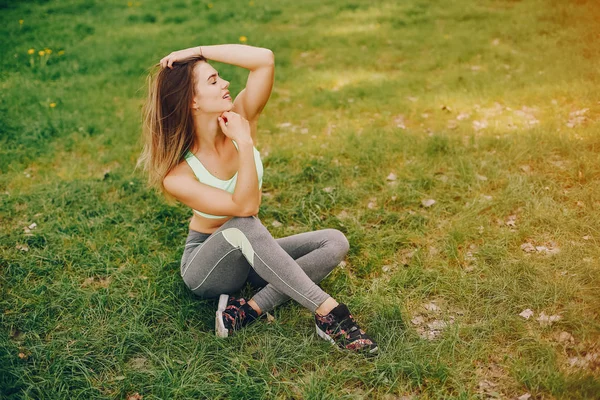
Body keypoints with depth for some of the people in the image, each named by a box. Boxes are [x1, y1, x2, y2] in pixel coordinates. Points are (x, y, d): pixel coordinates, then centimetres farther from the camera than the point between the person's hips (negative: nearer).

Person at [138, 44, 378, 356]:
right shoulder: (177, 176, -24)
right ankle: (329, 313, -38)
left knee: (335, 242, -16)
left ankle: (248, 310, -26)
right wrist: (245, 142, -34)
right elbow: (245, 206, -34)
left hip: (250, 255, 6)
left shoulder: (239, 118, -12)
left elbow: (265, 59, -26)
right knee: (243, 226, -39)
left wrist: (199, 51, -24)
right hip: (206, 267, -5)